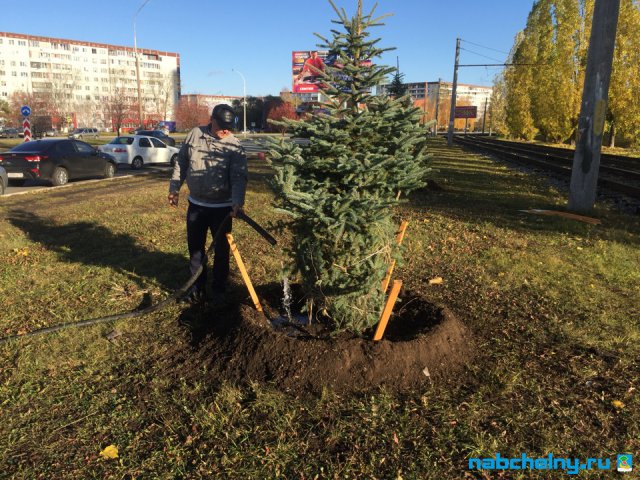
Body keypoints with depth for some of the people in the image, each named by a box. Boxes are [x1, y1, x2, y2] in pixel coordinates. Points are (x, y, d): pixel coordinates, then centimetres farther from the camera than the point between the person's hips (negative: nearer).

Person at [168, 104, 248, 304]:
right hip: (196, 204, 4)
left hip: (222, 207, -3)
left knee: (222, 249, 7)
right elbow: (181, 164, 10)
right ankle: (198, 287, 28)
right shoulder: (193, 135, -1)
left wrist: (237, 203, -33)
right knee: (195, 247, 13)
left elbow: (239, 178, -19)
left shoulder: (234, 146, -12)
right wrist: (174, 188, 9)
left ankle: (219, 290, 23)